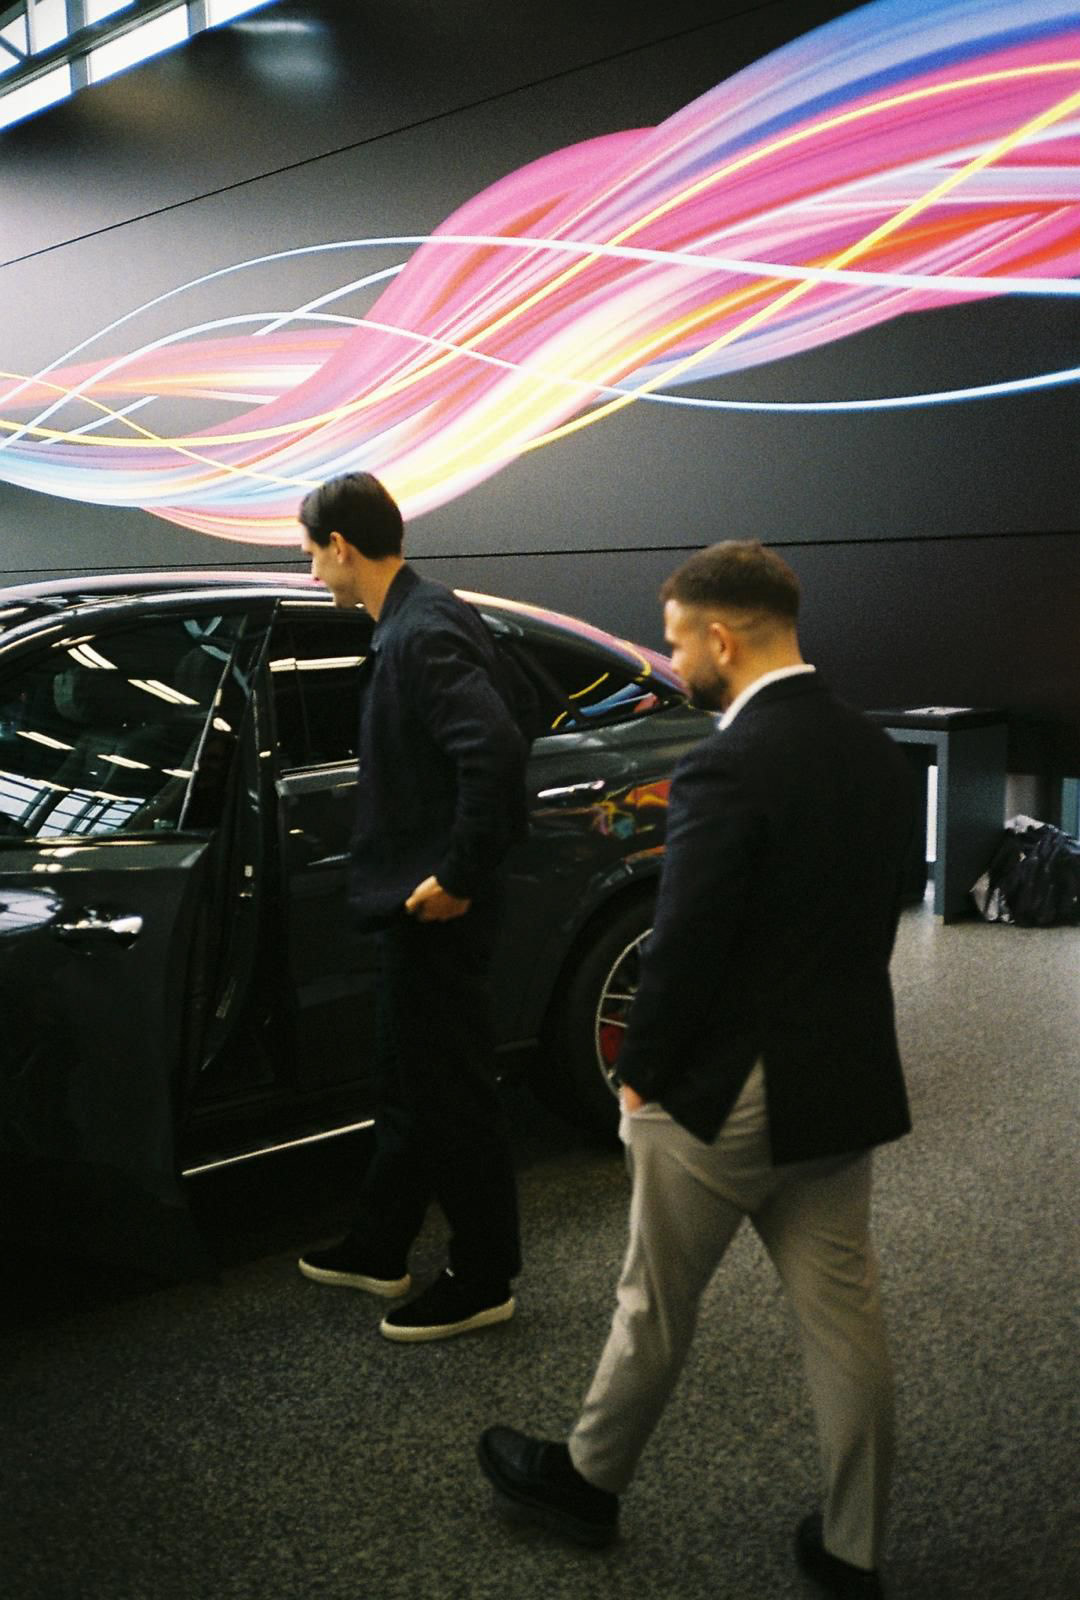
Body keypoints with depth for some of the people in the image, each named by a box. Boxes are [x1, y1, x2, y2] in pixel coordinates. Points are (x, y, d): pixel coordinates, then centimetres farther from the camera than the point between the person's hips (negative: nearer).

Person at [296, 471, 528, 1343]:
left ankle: (483, 1279, 19)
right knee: (409, 1082, 20)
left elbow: (497, 749, -31)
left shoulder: (424, 631, -20)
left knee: (452, 1091, 3)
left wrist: (457, 877, -23)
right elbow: (476, 746, 16)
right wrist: (437, 876, 15)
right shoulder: (415, 620, 10)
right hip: (418, 897, 10)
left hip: (439, 907, -10)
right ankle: (380, 1249, 36)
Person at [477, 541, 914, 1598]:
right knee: (842, 1314, 15)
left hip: (723, 1096, -7)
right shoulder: (874, 752, 3)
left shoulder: (725, 768, -22)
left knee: (654, 1308, 13)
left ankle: (588, 1482, 35)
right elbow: (874, 921, 10)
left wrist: (640, 1074, -6)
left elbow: (683, 947, -20)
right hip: (848, 1085, 7)